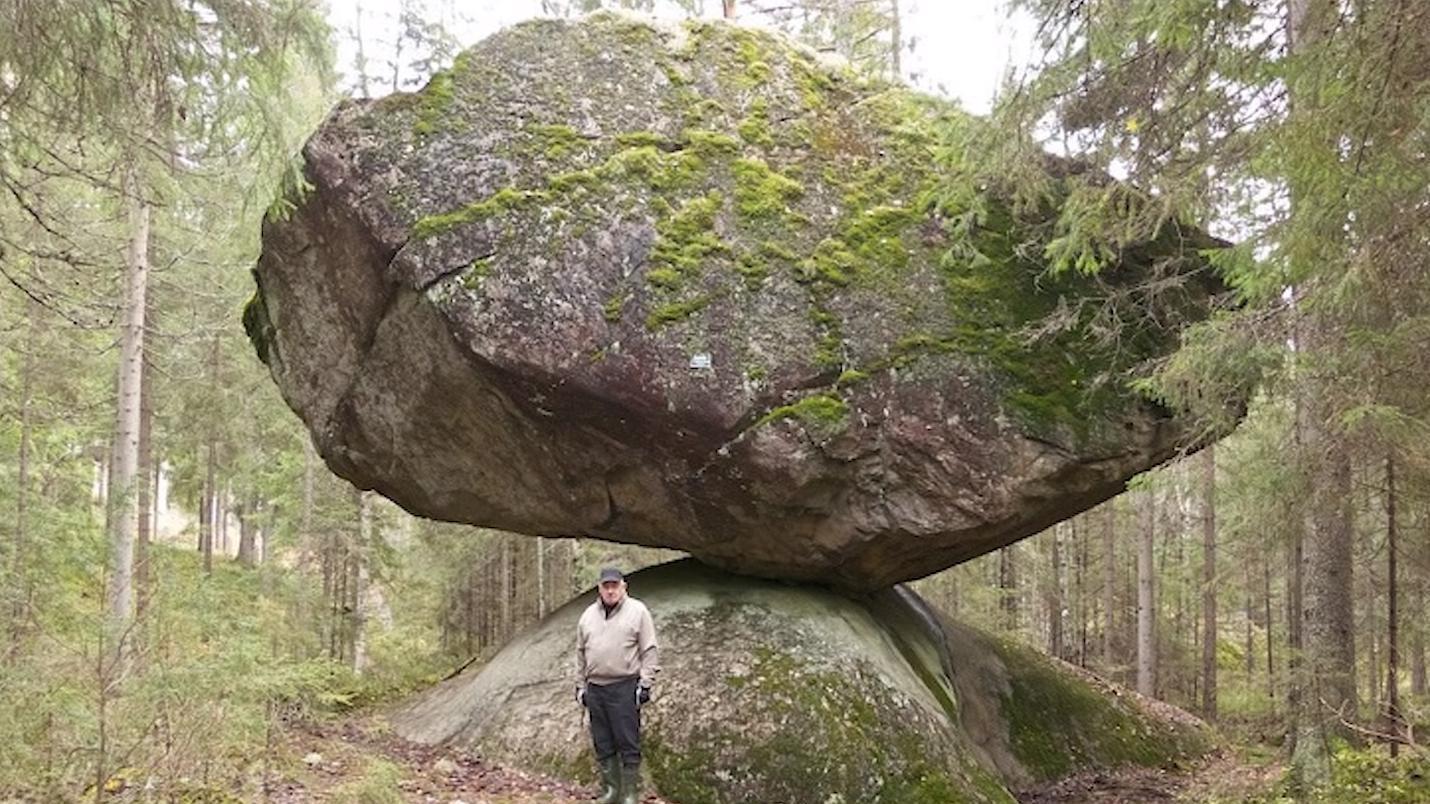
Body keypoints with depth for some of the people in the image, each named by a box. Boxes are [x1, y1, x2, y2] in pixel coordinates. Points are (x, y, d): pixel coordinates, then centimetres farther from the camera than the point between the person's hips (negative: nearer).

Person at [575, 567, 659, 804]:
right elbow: (581, 653, 18)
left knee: (628, 744, -3)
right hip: (595, 688, 5)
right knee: (603, 746, 10)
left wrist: (645, 684, -9)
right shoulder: (588, 615, 13)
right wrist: (580, 685, 15)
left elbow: (648, 651, -4)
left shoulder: (637, 611, -2)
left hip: (624, 687, -5)